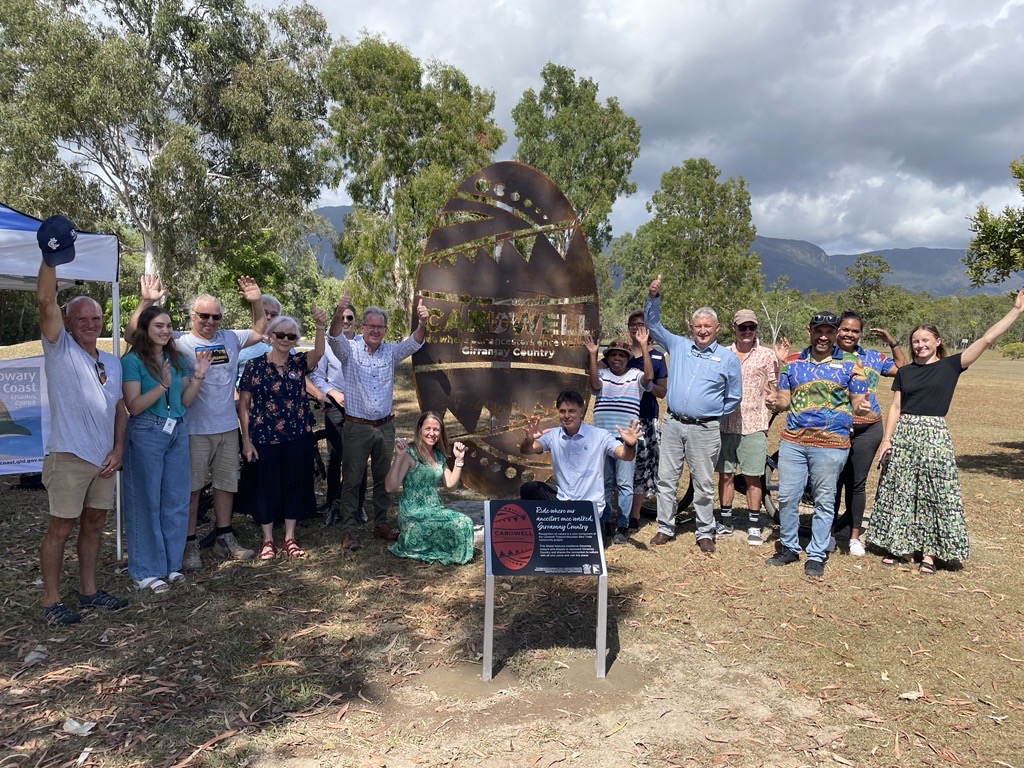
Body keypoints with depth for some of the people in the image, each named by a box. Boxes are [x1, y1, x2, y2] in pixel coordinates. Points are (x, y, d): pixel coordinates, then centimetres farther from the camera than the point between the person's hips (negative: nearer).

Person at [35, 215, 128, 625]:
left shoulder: (111, 362, 14)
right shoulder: (60, 349, -3)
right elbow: (45, 301, -18)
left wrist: (117, 449, 3)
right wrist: (50, 258, -27)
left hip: (103, 457, 6)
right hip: (68, 456, -6)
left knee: (94, 523, 13)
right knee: (60, 527, 0)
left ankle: (89, 591, 25)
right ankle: (51, 602, 11)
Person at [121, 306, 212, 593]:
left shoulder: (177, 359, 10)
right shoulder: (132, 361, -8)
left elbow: (185, 401, 10)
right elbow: (133, 406, -14)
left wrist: (198, 376, -3)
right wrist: (162, 385, -24)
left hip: (177, 433, 6)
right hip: (146, 435, -6)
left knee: (176, 500, 9)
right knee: (146, 501, 1)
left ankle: (171, 564, 22)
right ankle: (146, 571, 12)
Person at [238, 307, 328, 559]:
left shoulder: (299, 362, 0)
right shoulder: (255, 365, -3)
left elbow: (319, 352, -22)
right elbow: (243, 404, -1)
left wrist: (320, 327, -42)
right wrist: (246, 439, -5)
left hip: (297, 436, 2)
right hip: (264, 438, -2)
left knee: (295, 485, 9)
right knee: (265, 487, 7)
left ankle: (290, 538, 24)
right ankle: (267, 540, 24)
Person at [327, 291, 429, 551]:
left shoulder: (391, 351, 5)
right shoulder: (350, 350, -4)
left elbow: (413, 343, -8)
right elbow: (335, 338, -23)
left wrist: (422, 323, -30)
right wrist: (339, 314, -43)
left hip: (385, 426, 4)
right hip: (357, 427, -4)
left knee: (383, 478, 13)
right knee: (352, 479, 2)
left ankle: (381, 524, 26)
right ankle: (348, 530, 11)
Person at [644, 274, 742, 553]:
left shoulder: (728, 358, 4)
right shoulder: (678, 346, 10)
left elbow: (734, 397, 11)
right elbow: (653, 324, 13)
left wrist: (714, 414, 4)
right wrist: (653, 297, 1)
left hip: (705, 430, -2)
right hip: (672, 424, 3)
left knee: (704, 484, 4)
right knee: (666, 478, 6)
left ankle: (705, 533, 17)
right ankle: (665, 528, 17)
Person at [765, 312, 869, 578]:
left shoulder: (850, 364, 3)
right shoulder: (793, 363, 10)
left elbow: (858, 402, 3)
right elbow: (785, 400, 12)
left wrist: (861, 407, -21)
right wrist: (775, 402, -11)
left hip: (831, 444, -2)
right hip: (793, 441, 3)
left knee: (824, 501, 5)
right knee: (787, 497, 5)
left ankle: (816, 555, 17)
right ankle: (789, 547, 22)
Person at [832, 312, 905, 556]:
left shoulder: (873, 357, 11)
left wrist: (893, 342, 9)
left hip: (867, 430, 2)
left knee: (856, 484, 9)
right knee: (833, 482, 3)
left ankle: (855, 535, 21)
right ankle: (829, 531, 18)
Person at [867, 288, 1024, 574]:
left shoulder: (951, 365, 2)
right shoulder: (904, 372, 10)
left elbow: (986, 339, -5)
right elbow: (896, 407, 9)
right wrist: (886, 439, 0)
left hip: (934, 434, -3)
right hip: (903, 433, 3)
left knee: (934, 494, 0)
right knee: (899, 492, 5)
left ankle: (929, 552, 8)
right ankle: (900, 547, 16)